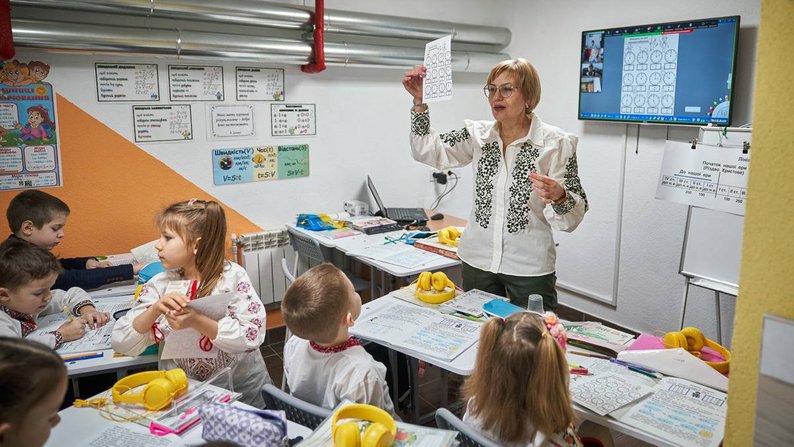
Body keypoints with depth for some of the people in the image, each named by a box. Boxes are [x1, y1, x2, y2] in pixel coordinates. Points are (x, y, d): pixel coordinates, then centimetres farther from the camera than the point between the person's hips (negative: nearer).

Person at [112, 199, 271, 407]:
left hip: (243, 390, -2)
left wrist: (197, 321, -26)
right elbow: (121, 343, -1)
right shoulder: (160, 284, 1)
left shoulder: (232, 276, -8)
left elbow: (252, 336, -16)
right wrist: (155, 310, -18)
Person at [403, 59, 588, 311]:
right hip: (477, 261, 3)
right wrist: (420, 102, -11)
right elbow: (430, 152, -4)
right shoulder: (478, 135, 3)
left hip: (529, 268, -3)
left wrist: (558, 197, -29)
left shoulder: (556, 143, -8)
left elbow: (573, 216, -8)